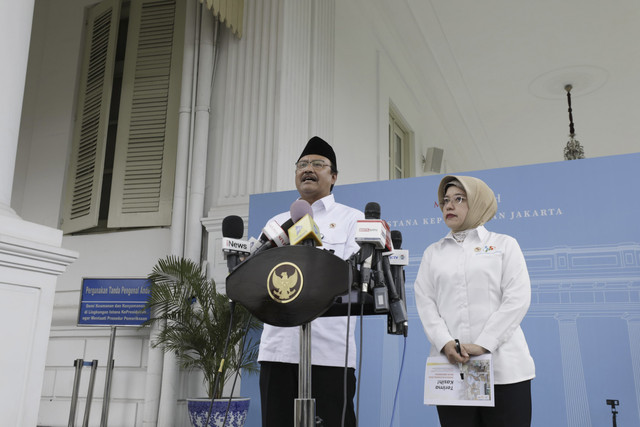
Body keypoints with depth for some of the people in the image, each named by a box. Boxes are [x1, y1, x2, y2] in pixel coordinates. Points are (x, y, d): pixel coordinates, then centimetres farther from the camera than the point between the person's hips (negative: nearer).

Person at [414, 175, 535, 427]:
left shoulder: (504, 244, 9)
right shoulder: (433, 252, 16)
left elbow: (517, 298, -3)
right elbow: (425, 302, 5)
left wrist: (483, 344, -13)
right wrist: (445, 343, -12)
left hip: (502, 366, -2)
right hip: (451, 367, 2)